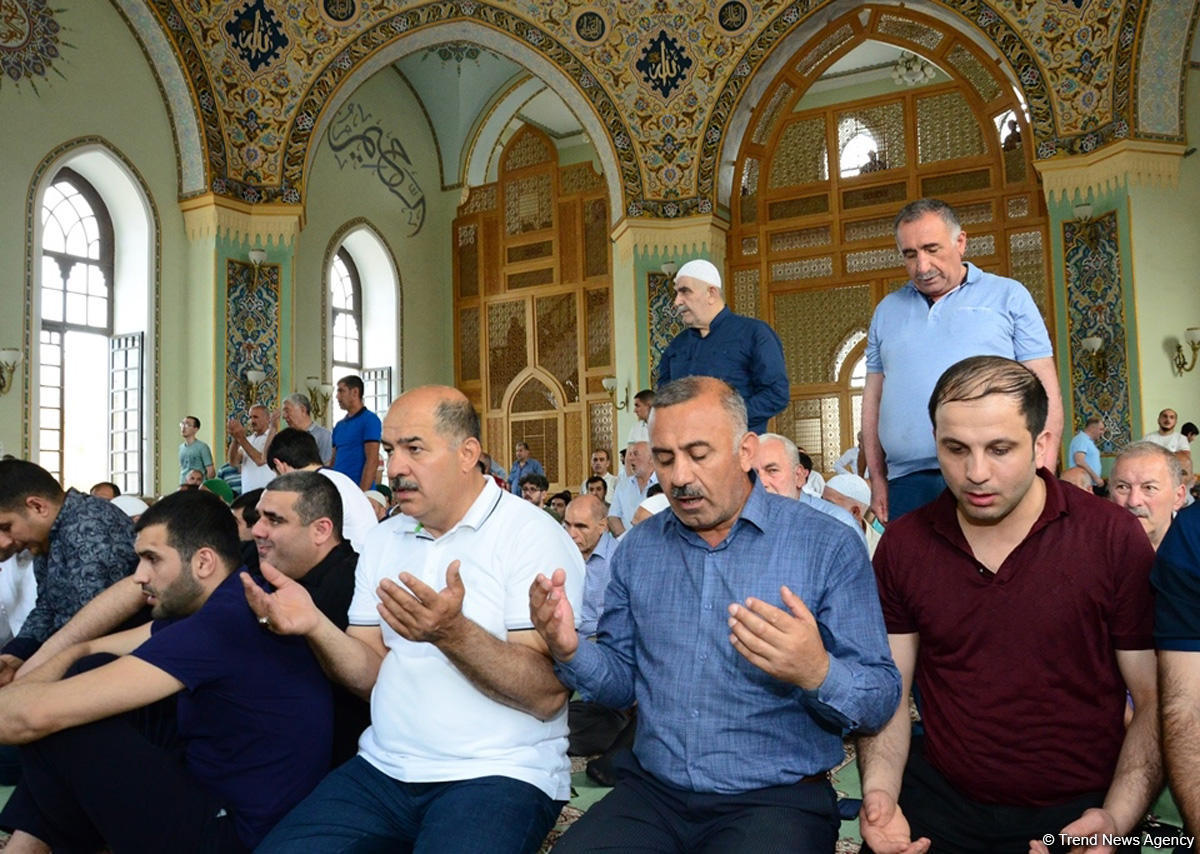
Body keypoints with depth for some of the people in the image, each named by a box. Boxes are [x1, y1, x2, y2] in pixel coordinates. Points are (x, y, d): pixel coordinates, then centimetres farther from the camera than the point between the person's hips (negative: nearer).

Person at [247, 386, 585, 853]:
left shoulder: (532, 535, -10)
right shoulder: (383, 541, 11)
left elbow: (548, 695, -17)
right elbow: (372, 675, 6)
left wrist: (452, 633, -31)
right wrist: (314, 626, -13)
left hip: (497, 773, -5)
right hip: (382, 768, 6)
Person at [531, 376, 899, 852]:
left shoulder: (826, 546, -7)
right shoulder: (638, 549, 7)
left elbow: (881, 700, -7)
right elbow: (622, 682, 11)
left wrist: (818, 673, -29)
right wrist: (571, 651, -10)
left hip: (777, 799, -3)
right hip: (652, 792, 4)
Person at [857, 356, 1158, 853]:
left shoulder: (1114, 539, -8)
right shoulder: (903, 544, 0)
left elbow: (1157, 700, -3)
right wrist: (879, 790, -11)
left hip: (1076, 810, 0)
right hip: (936, 800, 1)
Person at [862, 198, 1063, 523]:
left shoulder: (1009, 296, 8)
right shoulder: (887, 310, 17)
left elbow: (1044, 390, 3)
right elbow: (873, 397, 16)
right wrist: (877, 478, 9)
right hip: (909, 482, 3)